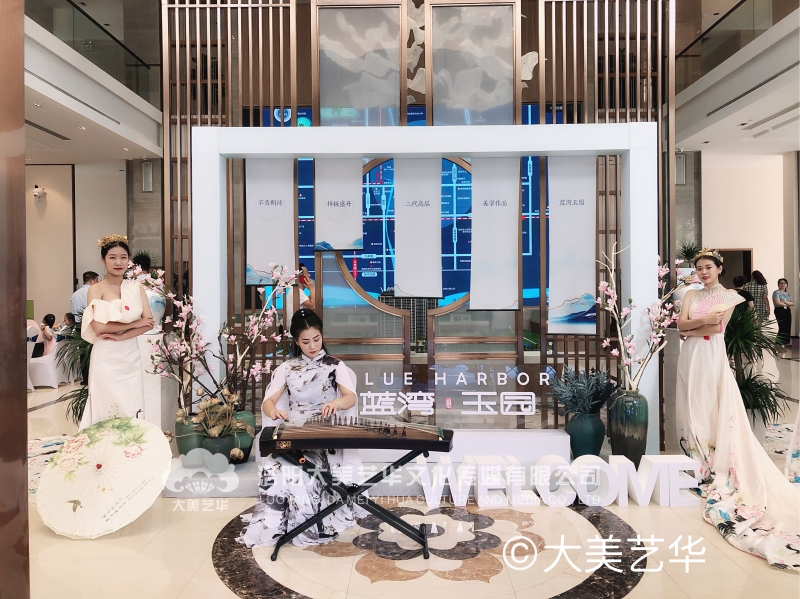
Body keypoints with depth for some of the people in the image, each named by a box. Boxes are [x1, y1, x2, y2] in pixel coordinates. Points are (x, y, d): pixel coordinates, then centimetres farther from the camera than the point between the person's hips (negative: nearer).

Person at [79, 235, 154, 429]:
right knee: (106, 409, 2)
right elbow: (98, 327, -14)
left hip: (131, 357, 3)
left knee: (132, 411, 6)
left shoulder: (136, 287, 7)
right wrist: (135, 323, -11)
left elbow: (149, 322, -2)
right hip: (106, 358, -3)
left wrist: (120, 336, -13)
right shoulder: (96, 289, -2)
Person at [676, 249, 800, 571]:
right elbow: (681, 323, -1)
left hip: (712, 357, -4)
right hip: (690, 357, 4)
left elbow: (718, 328, -10)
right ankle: (695, 458, 15)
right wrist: (704, 319, -13)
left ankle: (715, 466, 3)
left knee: (715, 408, -4)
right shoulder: (691, 295, 12)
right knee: (692, 407, 5)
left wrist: (691, 329, -6)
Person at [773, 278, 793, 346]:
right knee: (782, 327, -13)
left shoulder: (788, 294, 18)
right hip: (780, 311, -8)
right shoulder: (776, 292, -5)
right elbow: (778, 303, -16)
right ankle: (780, 343, -8)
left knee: (788, 327, 4)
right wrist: (787, 305, -1)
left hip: (787, 311, 8)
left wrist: (785, 302, -11)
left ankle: (786, 342, 12)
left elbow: (792, 303, 8)